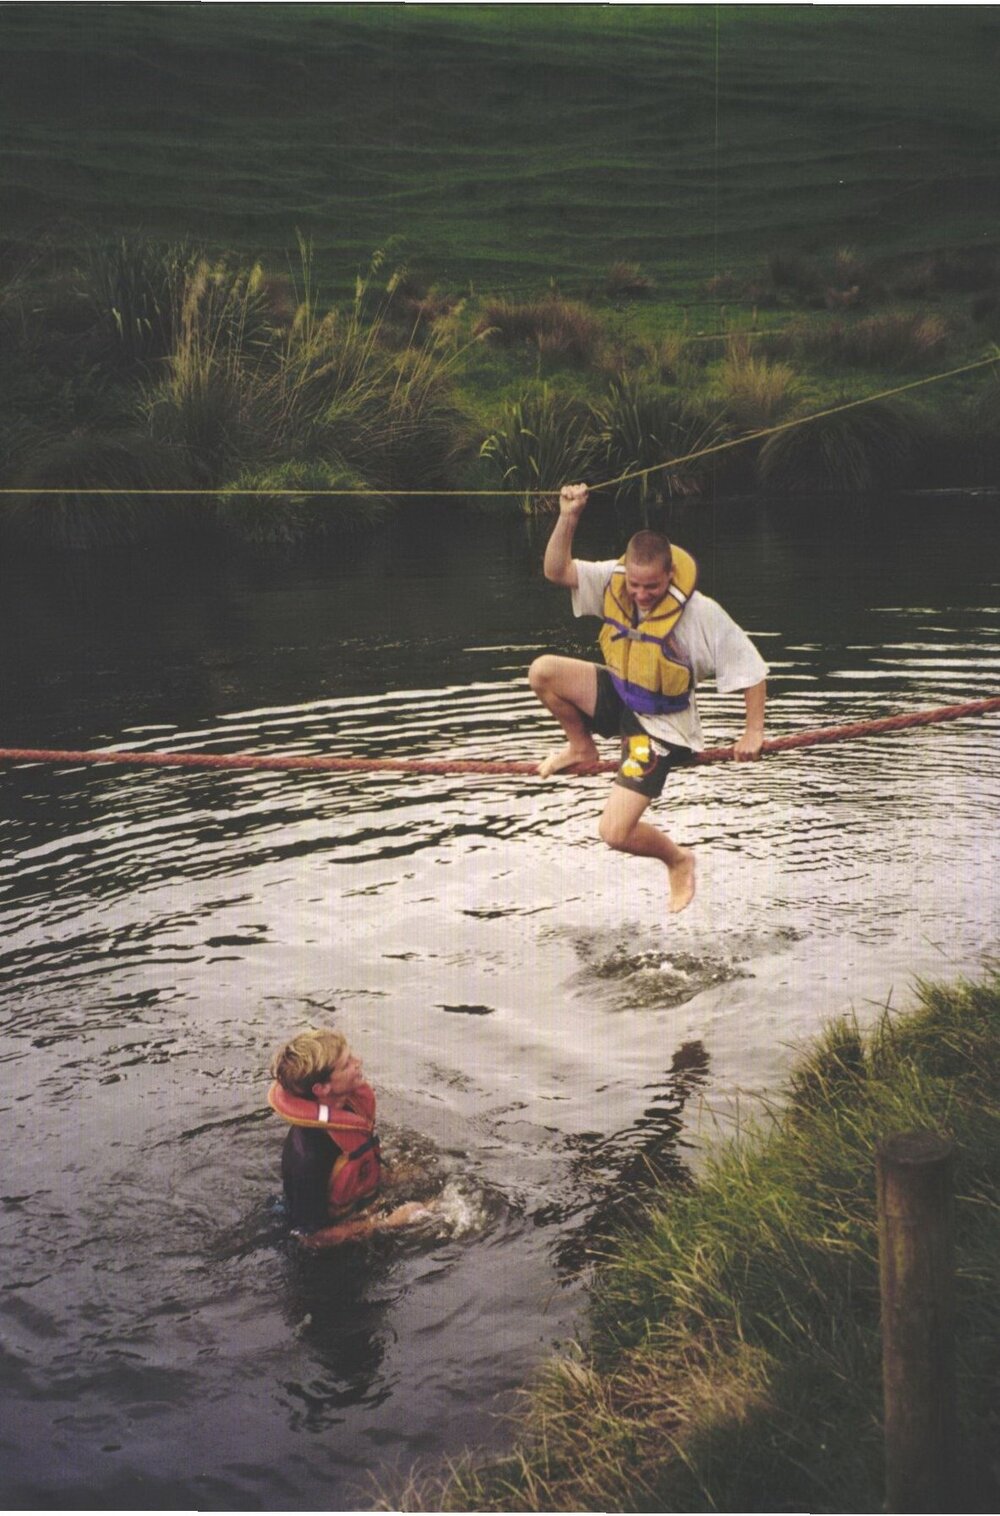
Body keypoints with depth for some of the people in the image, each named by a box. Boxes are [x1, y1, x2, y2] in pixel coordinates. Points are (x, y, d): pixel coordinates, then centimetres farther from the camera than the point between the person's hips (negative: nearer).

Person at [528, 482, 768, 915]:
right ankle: (582, 749, 6)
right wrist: (568, 517, -30)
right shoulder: (613, 579, -12)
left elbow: (750, 667, -18)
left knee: (615, 833, -14)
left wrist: (753, 731, -12)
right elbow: (556, 571, -15)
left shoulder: (700, 613, -26)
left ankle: (677, 859, 21)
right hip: (616, 696, 5)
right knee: (543, 670, -22)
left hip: (658, 724, -5)